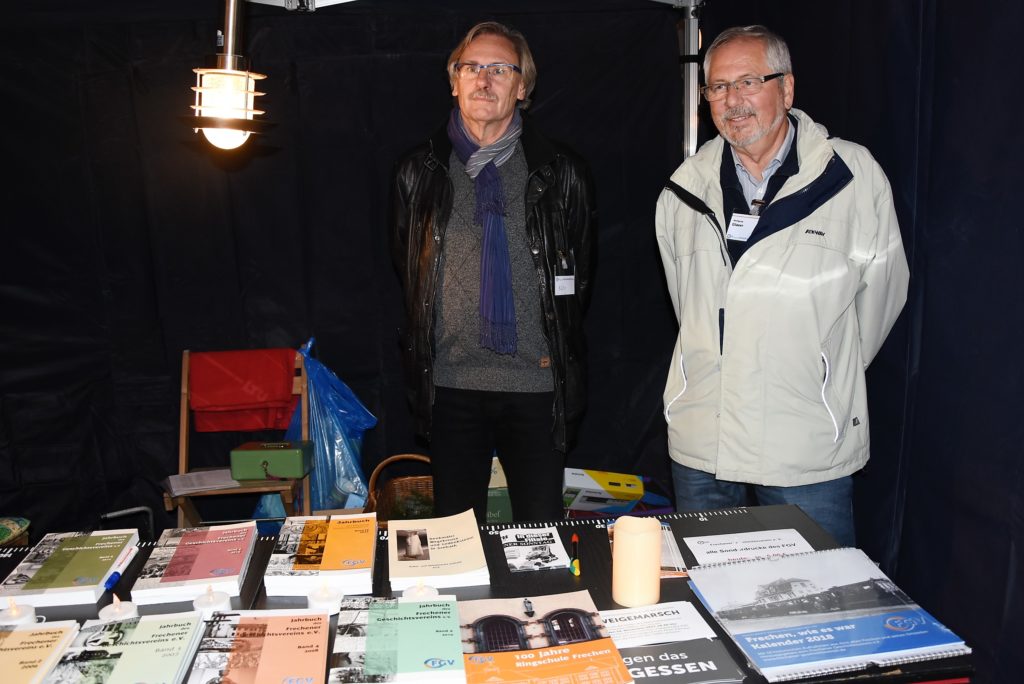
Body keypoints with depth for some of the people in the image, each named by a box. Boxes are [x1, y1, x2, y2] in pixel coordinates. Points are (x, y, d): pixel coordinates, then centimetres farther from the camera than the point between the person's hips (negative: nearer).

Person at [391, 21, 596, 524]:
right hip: (450, 383, 1)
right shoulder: (420, 171, 6)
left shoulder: (561, 173, 3)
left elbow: (580, 271, 11)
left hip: (536, 383, -1)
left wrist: (558, 346, 9)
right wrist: (425, 344, 12)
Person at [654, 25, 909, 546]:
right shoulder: (686, 188, 4)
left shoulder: (853, 176, -5)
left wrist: (825, 376, 12)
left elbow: (881, 291, 4)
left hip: (809, 449, -3)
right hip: (699, 444, 3)